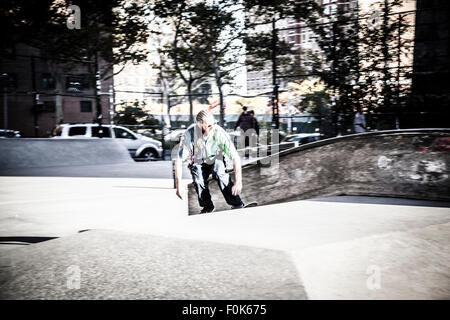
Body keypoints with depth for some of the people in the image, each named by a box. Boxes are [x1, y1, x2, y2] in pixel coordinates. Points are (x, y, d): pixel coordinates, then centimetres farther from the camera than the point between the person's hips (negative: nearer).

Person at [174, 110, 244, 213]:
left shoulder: (219, 133, -31)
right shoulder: (189, 134, -31)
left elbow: (235, 157, -30)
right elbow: (178, 160, -29)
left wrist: (238, 182, -39)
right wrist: (178, 186, -34)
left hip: (216, 159, -1)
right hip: (198, 163, 1)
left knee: (220, 174, -28)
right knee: (199, 181, -23)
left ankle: (237, 205, -18)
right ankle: (208, 207, 2)